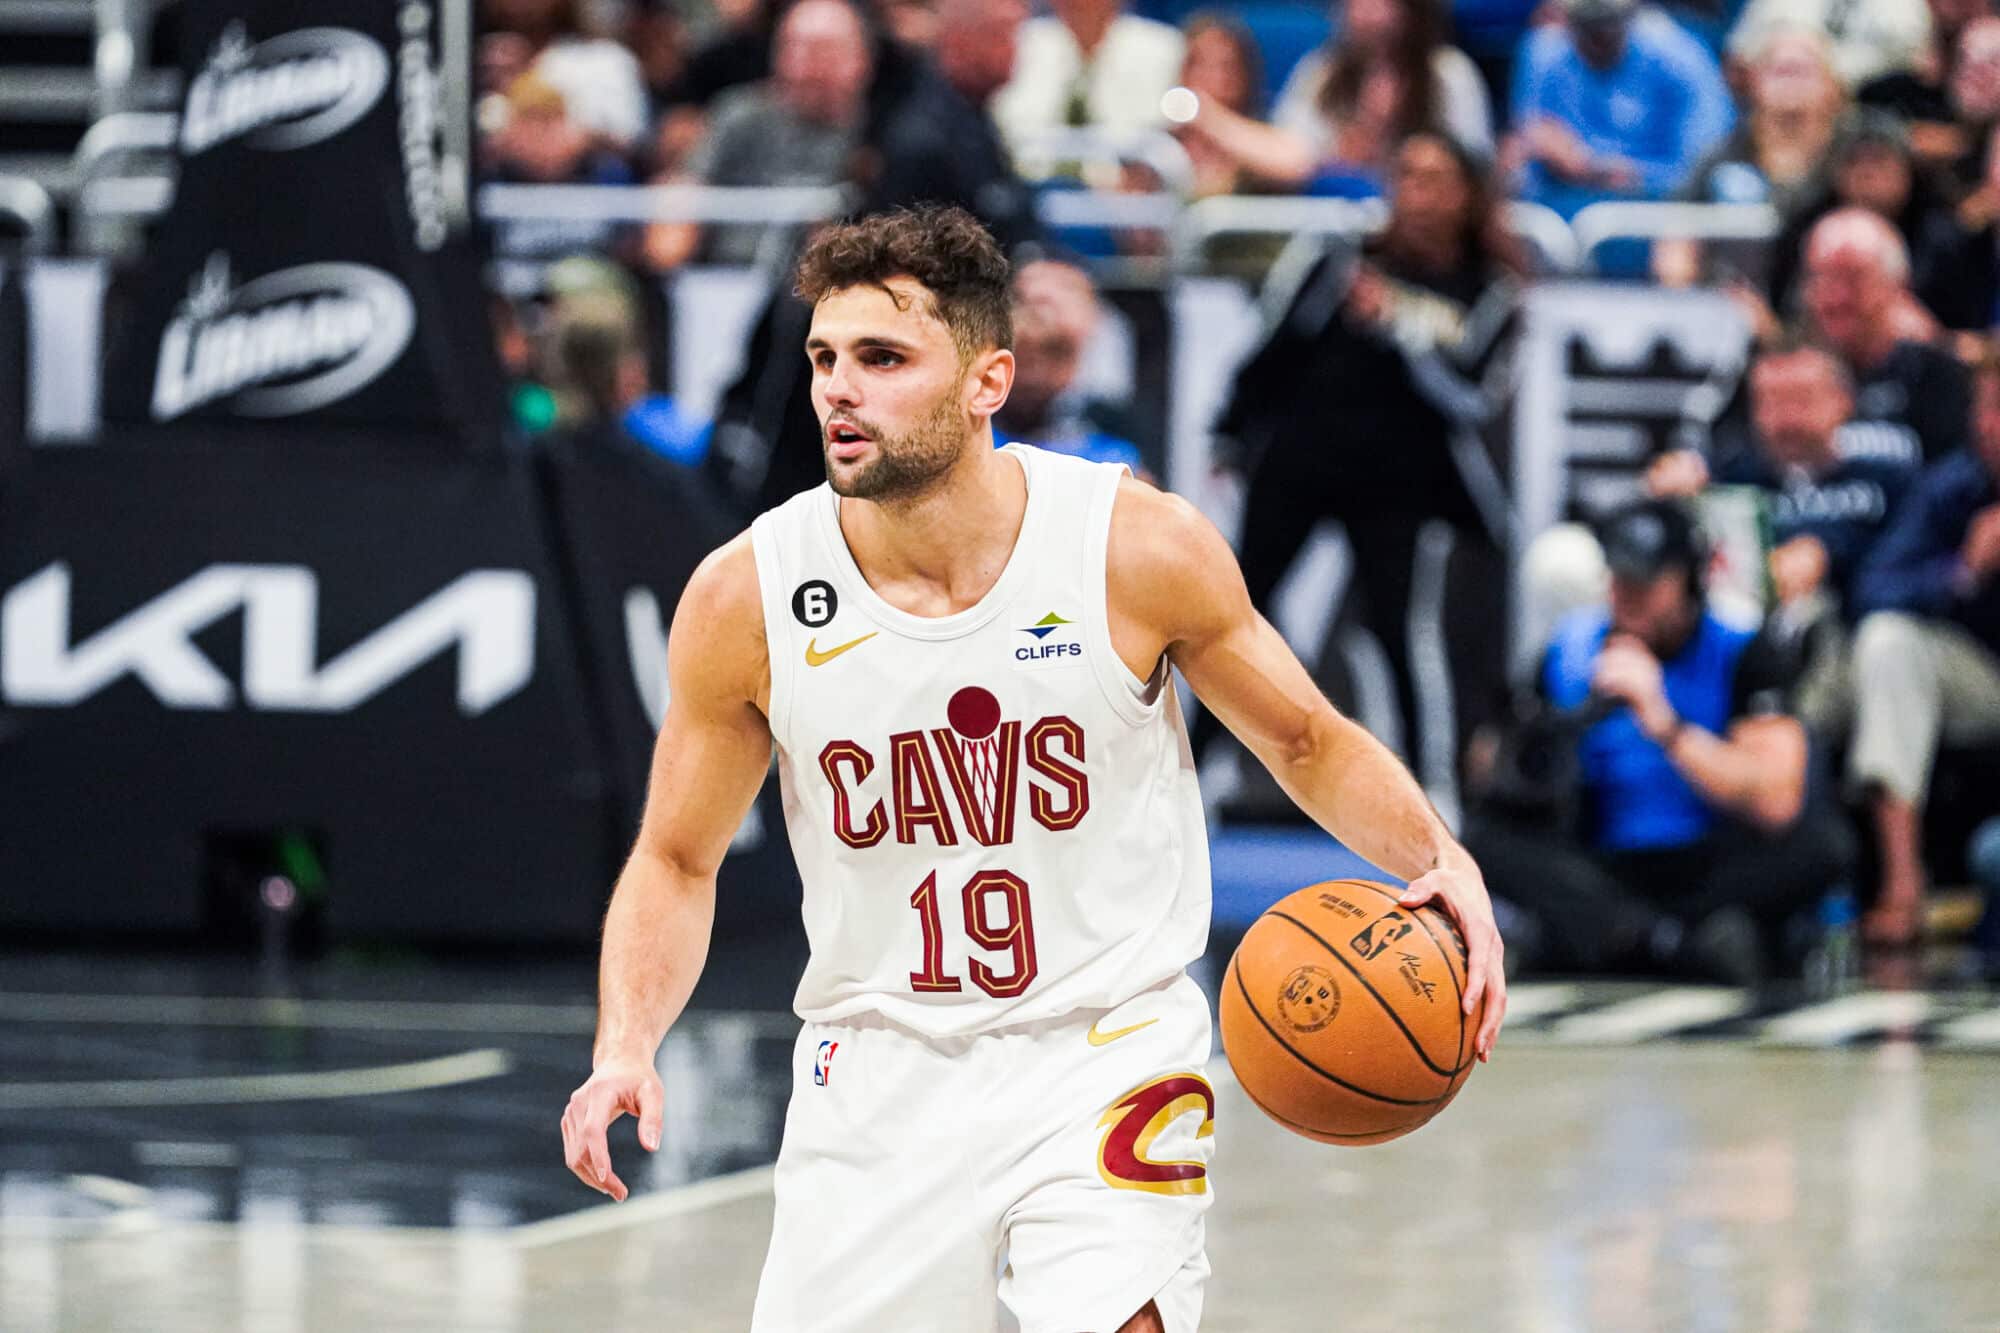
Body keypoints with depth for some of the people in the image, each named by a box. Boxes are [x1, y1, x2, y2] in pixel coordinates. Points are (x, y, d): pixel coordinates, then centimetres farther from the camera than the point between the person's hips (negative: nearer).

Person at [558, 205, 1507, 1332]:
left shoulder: (1141, 548, -12)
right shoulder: (745, 596, -8)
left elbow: (1310, 743, 4)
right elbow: (678, 862, 6)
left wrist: (1442, 864, -14)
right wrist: (626, 1049, -10)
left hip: (1109, 1054, -2)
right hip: (881, 1066, 2)